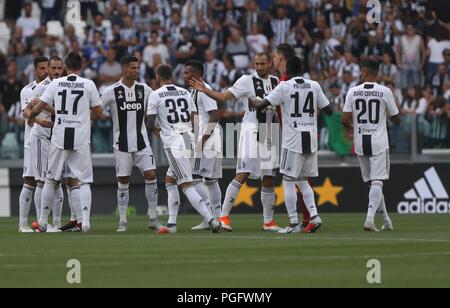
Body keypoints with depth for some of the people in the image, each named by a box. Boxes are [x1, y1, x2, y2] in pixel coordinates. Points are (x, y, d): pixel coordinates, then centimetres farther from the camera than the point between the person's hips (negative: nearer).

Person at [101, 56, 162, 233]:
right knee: (123, 182, 1)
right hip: (122, 143, -2)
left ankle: (153, 218, 1)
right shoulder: (112, 91, -6)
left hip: (141, 142, 2)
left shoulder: (144, 90, 3)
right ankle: (123, 221, 10)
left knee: (151, 176, -7)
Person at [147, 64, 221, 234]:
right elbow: (193, 120, 14)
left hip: (173, 143, -7)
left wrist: (157, 131, 19)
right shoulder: (185, 93, 13)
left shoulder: (156, 95, -3)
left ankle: (211, 219, -21)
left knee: (187, 185, -8)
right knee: (170, 180, 20)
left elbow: (151, 123, -3)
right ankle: (172, 223, 18)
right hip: (189, 139, 7)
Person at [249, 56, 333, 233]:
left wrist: (251, 100, 13)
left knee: (289, 181, 2)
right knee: (302, 180, 17)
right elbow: (329, 111, 9)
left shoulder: (284, 87, -6)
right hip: (311, 139, 5)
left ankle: (294, 224, -2)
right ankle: (314, 215, 1)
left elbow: (260, 106, -8)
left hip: (293, 139, -5)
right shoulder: (314, 86, 5)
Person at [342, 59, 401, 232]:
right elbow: (396, 119, 2)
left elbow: (345, 120, -4)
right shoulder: (385, 92, -5)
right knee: (377, 182, -4)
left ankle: (386, 220, 20)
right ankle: (370, 219, -22)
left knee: (373, 182, 14)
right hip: (379, 143, -2)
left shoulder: (353, 91, -2)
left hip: (360, 142, 2)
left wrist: (350, 127, 19)